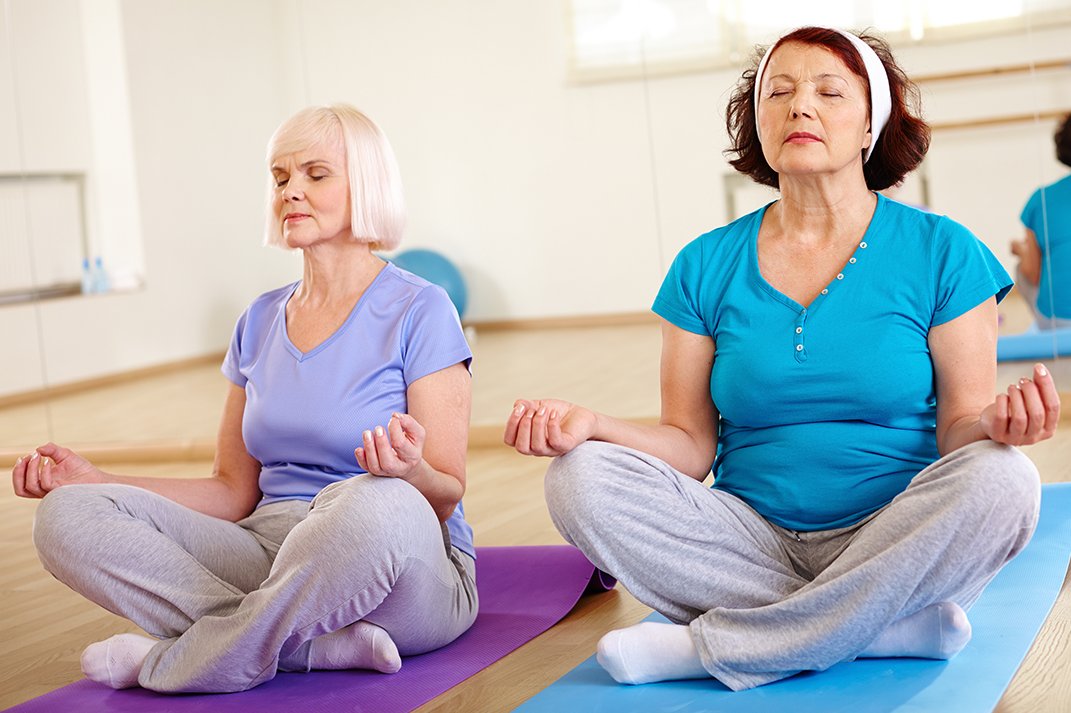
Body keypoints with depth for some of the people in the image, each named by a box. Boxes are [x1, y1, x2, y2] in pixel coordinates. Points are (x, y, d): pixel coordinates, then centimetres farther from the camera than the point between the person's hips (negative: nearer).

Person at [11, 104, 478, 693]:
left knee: (373, 503, -42)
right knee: (68, 516, -15)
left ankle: (167, 665, -19)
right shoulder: (260, 323, 15)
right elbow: (234, 491, 15)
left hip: (405, 575, -5)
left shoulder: (418, 311, -3)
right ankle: (317, 644, -23)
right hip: (270, 555, 5)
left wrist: (408, 472, -31)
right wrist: (95, 482, 3)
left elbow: (446, 495, -7)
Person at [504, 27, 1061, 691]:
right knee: (582, 480, -20)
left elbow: (958, 430, -2)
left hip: (896, 543, -1)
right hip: (755, 545, 2)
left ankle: (712, 648, -21)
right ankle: (902, 626, -21)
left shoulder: (941, 252, 1)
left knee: (999, 481, -32)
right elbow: (691, 447, 4)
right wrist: (590, 425, -14)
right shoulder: (706, 266, 6)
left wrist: (992, 424, -26)